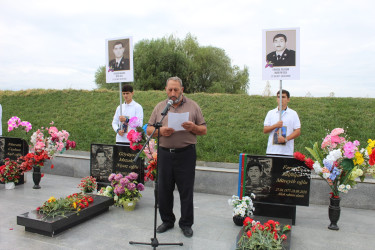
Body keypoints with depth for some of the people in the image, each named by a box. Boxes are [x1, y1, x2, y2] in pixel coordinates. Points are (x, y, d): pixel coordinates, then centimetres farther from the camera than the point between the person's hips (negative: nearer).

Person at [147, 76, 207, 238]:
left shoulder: (193, 106, 5)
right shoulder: (159, 107, 10)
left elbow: (204, 130, 6)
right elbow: (149, 130, 11)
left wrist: (193, 127, -15)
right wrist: (160, 131, -10)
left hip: (186, 153, -2)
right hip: (164, 153, 2)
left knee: (186, 191, 4)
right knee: (164, 190, 9)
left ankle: (186, 224, 20)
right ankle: (167, 221, 28)